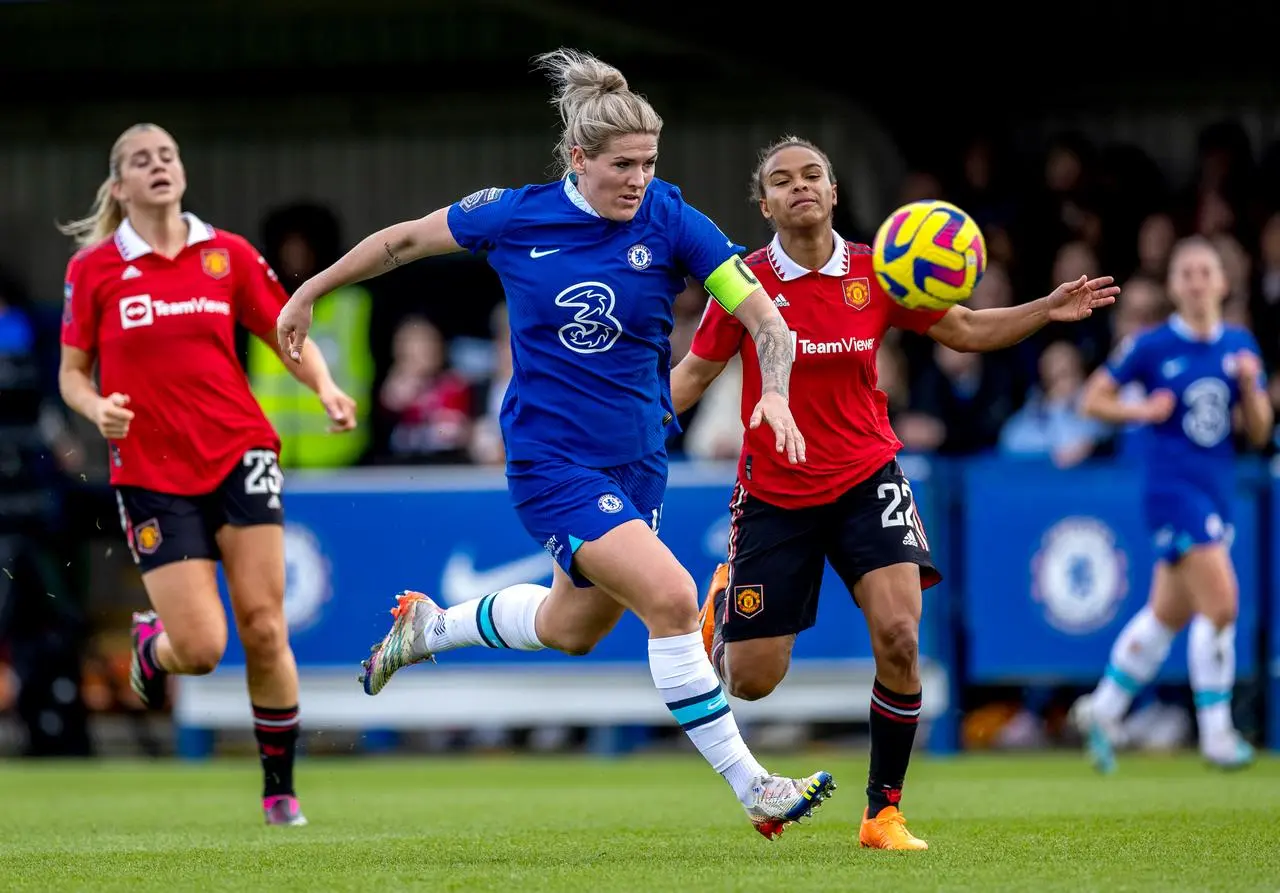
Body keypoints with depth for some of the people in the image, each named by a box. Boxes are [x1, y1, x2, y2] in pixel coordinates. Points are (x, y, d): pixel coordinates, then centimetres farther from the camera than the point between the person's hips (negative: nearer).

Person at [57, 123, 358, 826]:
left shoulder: (229, 255, 3)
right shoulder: (93, 269, -1)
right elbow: (72, 373, 6)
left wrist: (325, 387, -9)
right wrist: (98, 409, -16)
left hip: (239, 455, 1)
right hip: (151, 474, -1)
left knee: (263, 628, -6)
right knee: (201, 648, -9)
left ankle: (280, 790, 9)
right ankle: (150, 645, 29)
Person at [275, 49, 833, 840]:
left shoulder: (670, 222, -8)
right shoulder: (515, 216, -10)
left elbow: (765, 320, -10)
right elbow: (405, 240, 6)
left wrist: (775, 392, -29)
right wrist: (309, 293, 14)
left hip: (636, 458, 4)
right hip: (551, 458, -4)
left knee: (572, 628, 21)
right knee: (670, 596, -21)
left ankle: (428, 628, 50)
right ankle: (752, 788, -14)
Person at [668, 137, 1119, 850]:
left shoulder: (877, 274, -4)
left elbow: (966, 331, 8)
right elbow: (695, 373, 1)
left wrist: (1049, 309, -6)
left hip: (866, 478, 1)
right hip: (774, 491, -1)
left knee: (899, 637, -20)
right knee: (751, 681, 0)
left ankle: (885, 813, -4)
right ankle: (726, 599, 40)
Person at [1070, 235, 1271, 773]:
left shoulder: (1239, 345, 7)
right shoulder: (1151, 347, -6)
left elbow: (1259, 432, 8)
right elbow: (1093, 400, 1)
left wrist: (1251, 386, -10)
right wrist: (1143, 411, -15)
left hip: (1218, 488, 6)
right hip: (1173, 487, -6)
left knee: (1168, 613, 15)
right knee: (1220, 602, -17)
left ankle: (1102, 710, 31)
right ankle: (1215, 733, -9)